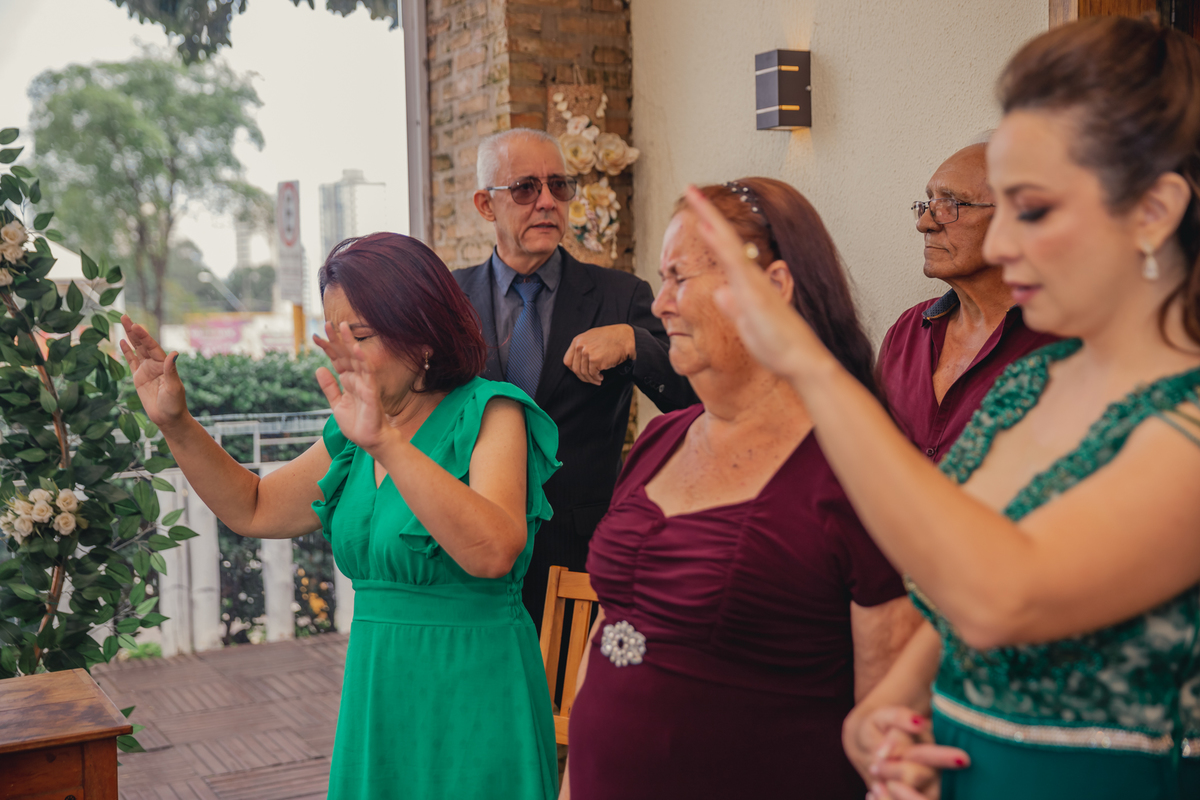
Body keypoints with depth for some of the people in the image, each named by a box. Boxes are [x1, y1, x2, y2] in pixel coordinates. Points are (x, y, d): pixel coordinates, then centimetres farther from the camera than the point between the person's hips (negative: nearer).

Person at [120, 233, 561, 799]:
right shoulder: (354, 436, 8)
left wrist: (387, 442, -37)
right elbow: (254, 510, 16)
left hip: (472, 697, -7)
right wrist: (175, 423, 4)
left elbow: (494, 552, -31)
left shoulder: (489, 413, -14)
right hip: (376, 689, 7)